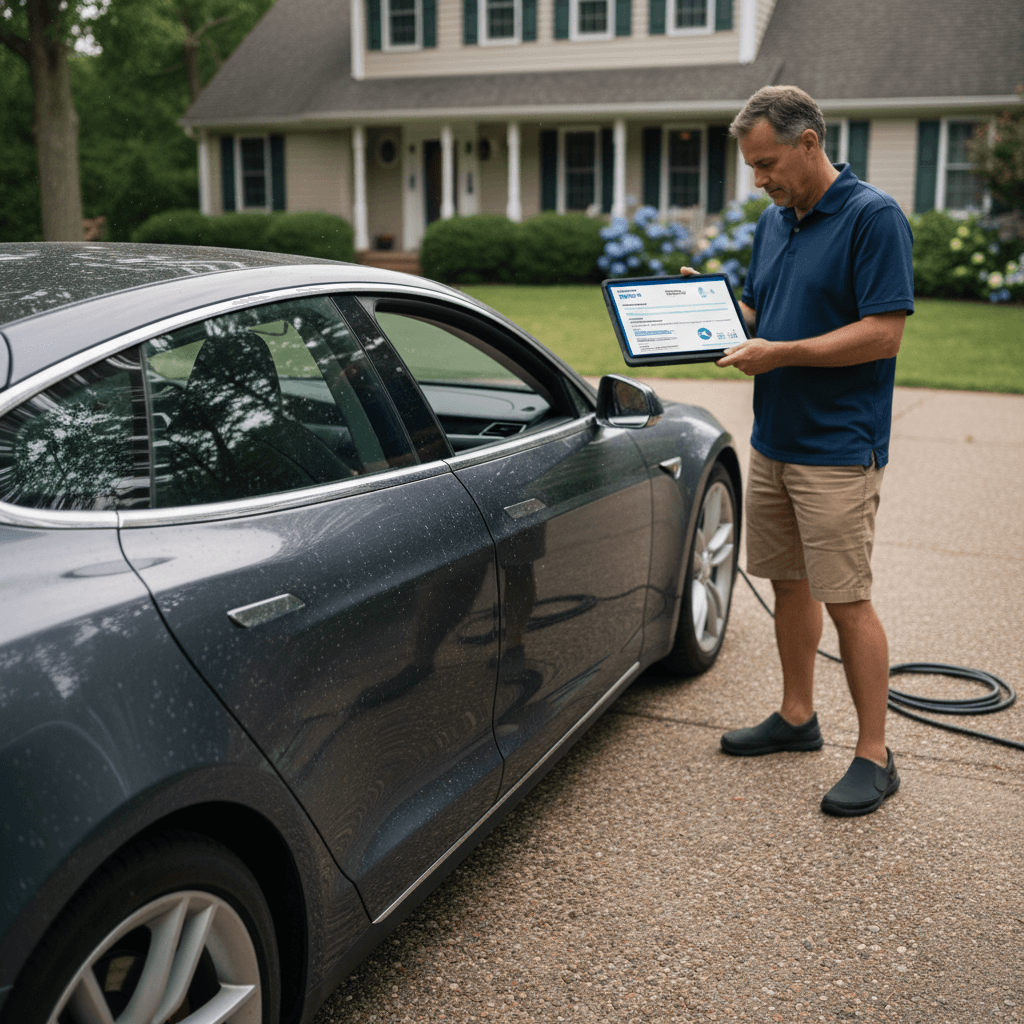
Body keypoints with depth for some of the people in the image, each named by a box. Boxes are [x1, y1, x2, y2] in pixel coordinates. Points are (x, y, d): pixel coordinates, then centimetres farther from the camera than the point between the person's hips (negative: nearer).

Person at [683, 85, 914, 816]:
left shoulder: (873, 216, -13)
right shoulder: (775, 222, 13)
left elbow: (884, 332, -19)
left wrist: (780, 353, -21)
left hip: (838, 450, -8)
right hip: (772, 440, 8)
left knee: (847, 601, -4)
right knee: (788, 583, 15)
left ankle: (875, 757, 6)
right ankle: (797, 717, 30)